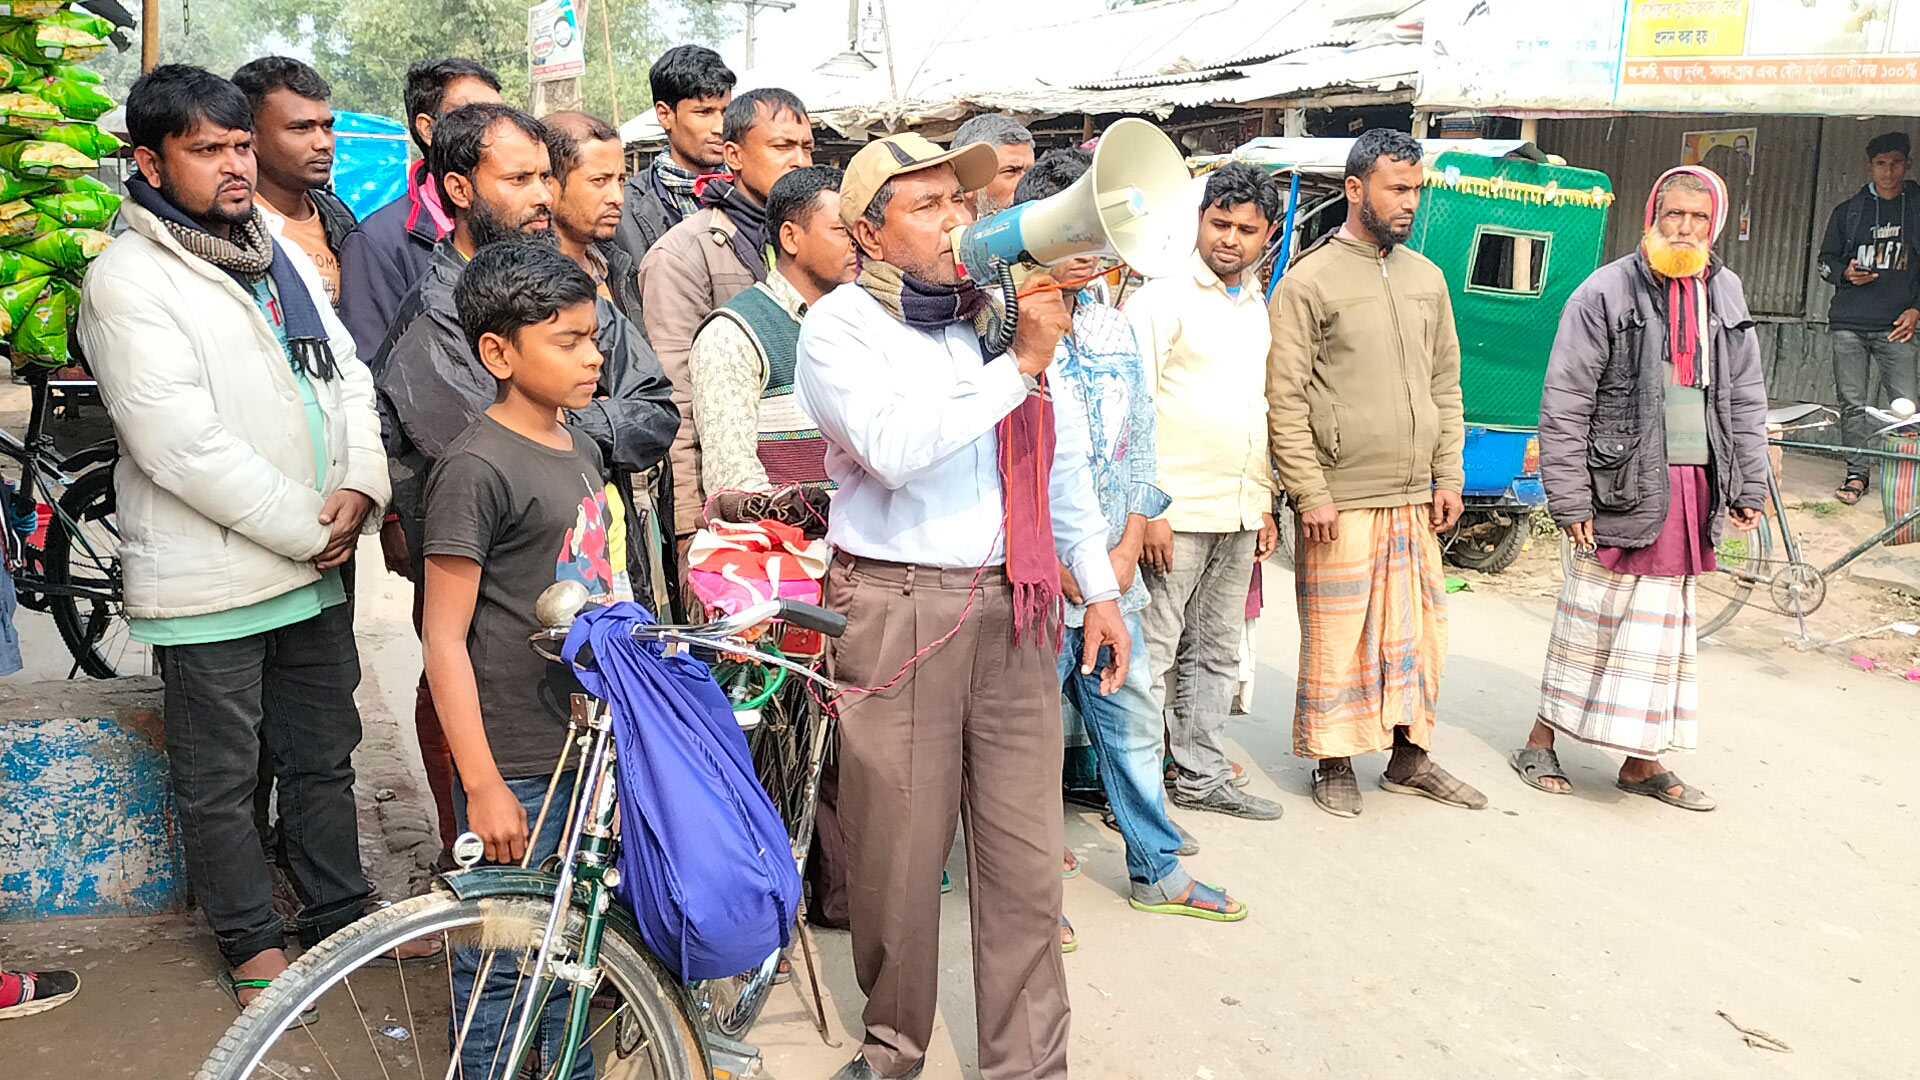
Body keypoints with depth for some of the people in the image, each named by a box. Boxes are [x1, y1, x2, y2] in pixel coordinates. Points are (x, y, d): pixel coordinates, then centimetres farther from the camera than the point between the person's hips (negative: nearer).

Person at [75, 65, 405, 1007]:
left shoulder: (283, 256, 11)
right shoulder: (128, 280, -13)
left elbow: (348, 376, 11)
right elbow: (183, 446, -20)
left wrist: (359, 487, -7)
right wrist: (308, 527, -16)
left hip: (316, 565, 7)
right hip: (209, 582, -6)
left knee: (324, 756, 19)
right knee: (220, 779, 10)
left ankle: (343, 915, 35)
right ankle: (248, 943, 28)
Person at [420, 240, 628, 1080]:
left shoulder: (580, 450, 9)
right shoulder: (478, 466, -15)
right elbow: (445, 639, -15)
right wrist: (483, 787, -17)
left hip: (591, 744, 8)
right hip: (519, 764, -7)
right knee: (503, 967, 6)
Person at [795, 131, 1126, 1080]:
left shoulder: (1006, 310, 14)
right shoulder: (840, 324, -1)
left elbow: (1064, 459, 21)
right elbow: (895, 448, -18)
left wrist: (1100, 587, 19)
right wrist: (1019, 363, -15)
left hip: (1012, 610, 4)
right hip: (897, 610, -4)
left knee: (1025, 854, 6)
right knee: (899, 850, 5)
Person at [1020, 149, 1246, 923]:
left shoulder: (1115, 330, 10)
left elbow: (1140, 444, 14)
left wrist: (1128, 550, 2)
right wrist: (1062, 567, -13)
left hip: (1112, 576, 7)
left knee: (1134, 726, 16)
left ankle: (1158, 873, 32)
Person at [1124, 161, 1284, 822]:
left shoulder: (1259, 309, 16)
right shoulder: (1163, 296, -6)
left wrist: (1266, 506, 17)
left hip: (1238, 515, 7)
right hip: (1175, 512, -7)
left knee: (1218, 653, 14)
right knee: (1151, 655, -4)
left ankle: (1203, 776, 24)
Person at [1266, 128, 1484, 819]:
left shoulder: (1426, 278, 12)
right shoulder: (1309, 282, -6)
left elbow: (1445, 386, 16)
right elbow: (1284, 398, -9)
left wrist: (1448, 478, 10)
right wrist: (1311, 493, -13)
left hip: (1415, 501, 6)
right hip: (1341, 504, -6)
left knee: (1416, 632, 12)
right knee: (1336, 636, 3)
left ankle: (1409, 758, 27)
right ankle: (1334, 765, 18)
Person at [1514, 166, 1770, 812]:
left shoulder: (1724, 292, 11)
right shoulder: (1605, 292, -6)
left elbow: (1746, 398, 17)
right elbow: (1564, 404, -9)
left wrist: (1750, 487, 12)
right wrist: (1569, 500, -12)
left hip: (1694, 486, 5)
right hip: (1623, 484, -5)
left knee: (1663, 626, 11)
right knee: (1592, 618, 2)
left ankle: (1643, 761, 21)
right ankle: (1541, 741, 18)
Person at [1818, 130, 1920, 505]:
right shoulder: (1848, 211, 12)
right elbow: (1825, 260, 17)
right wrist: (1845, 273, -6)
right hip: (1849, 323, 2)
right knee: (1853, 403, 4)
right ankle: (1857, 474, 13)